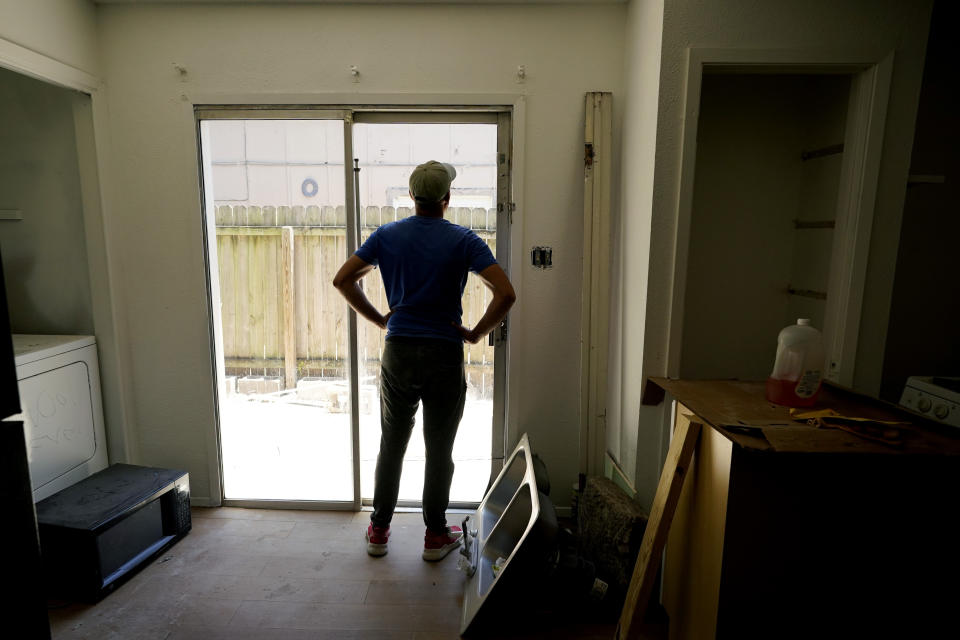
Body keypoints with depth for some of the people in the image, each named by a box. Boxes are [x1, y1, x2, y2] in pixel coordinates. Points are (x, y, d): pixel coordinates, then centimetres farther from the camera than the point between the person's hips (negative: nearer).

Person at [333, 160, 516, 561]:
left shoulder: (386, 235, 3)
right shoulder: (463, 240, -6)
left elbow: (342, 279, 2)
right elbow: (505, 294, -17)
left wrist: (379, 319, 8)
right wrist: (476, 333, -4)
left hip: (398, 352, 3)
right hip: (444, 356, -2)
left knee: (391, 445, 16)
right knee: (439, 449, 10)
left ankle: (378, 530, 28)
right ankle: (436, 535, 24)